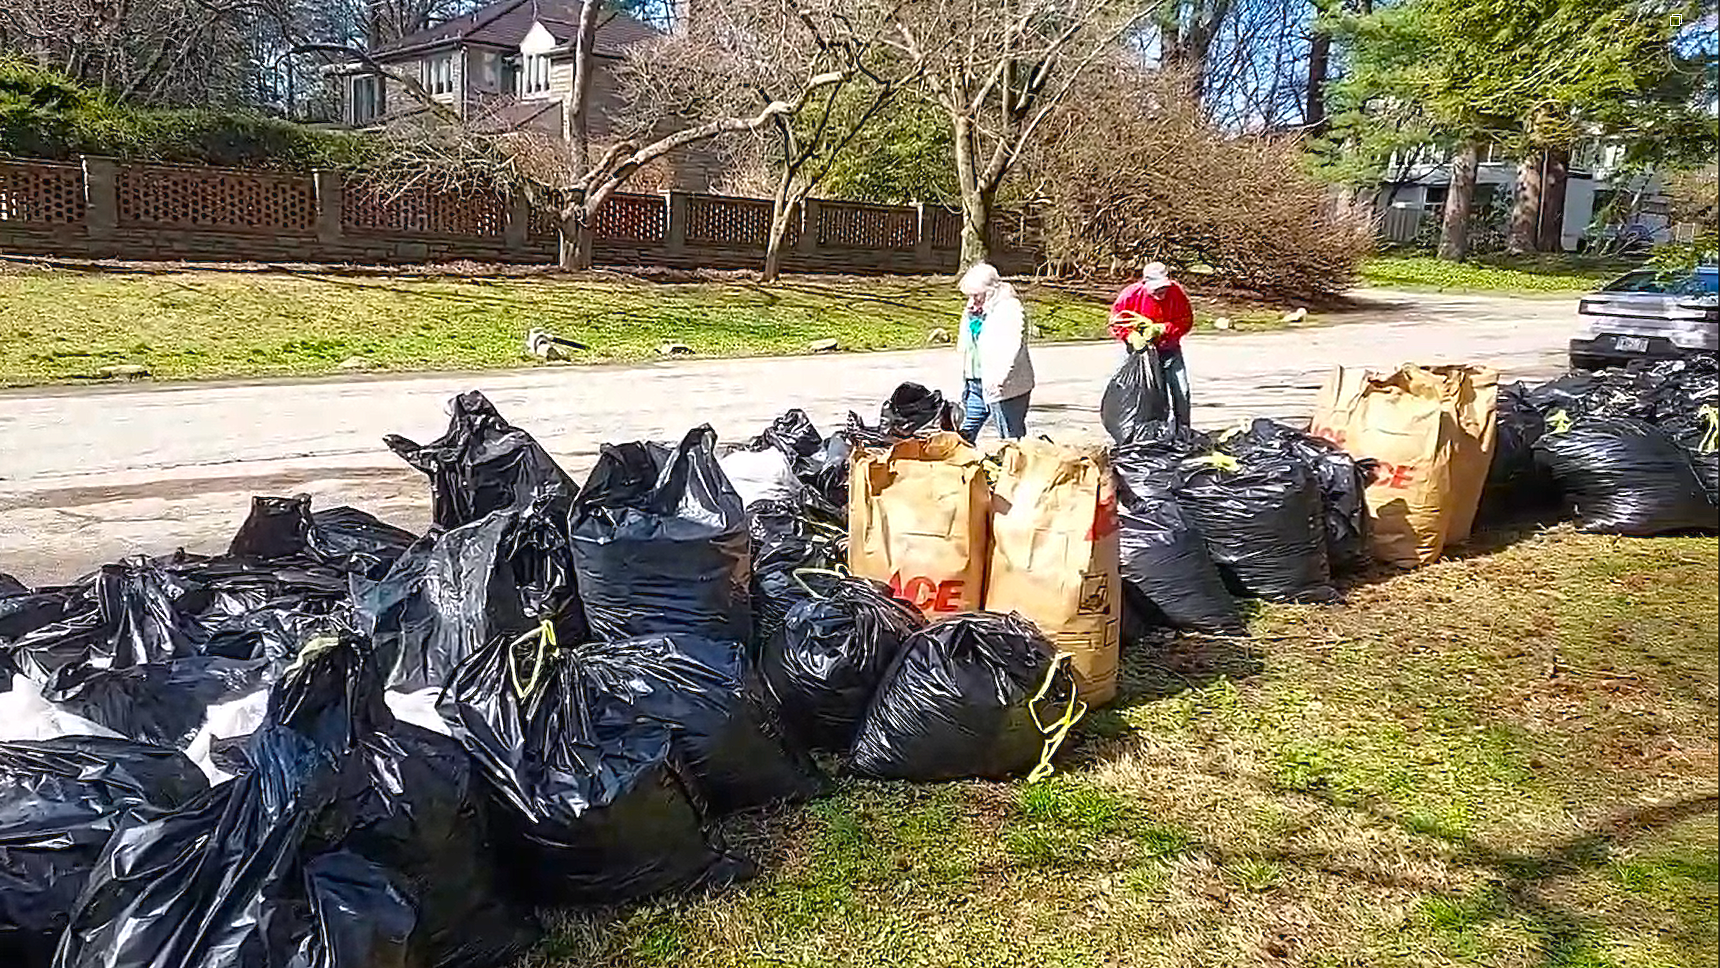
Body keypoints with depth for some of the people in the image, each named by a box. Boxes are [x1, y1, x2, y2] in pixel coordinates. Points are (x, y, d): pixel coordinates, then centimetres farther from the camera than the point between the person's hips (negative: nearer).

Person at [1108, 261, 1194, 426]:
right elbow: (1116, 322, -7)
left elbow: (1186, 321, -10)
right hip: (1142, 350, -1)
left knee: (1181, 392, -2)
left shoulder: (1177, 293, -13)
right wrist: (1131, 336, -23)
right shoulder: (1131, 294, -15)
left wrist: (1161, 329, -23)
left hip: (1170, 349, 1)